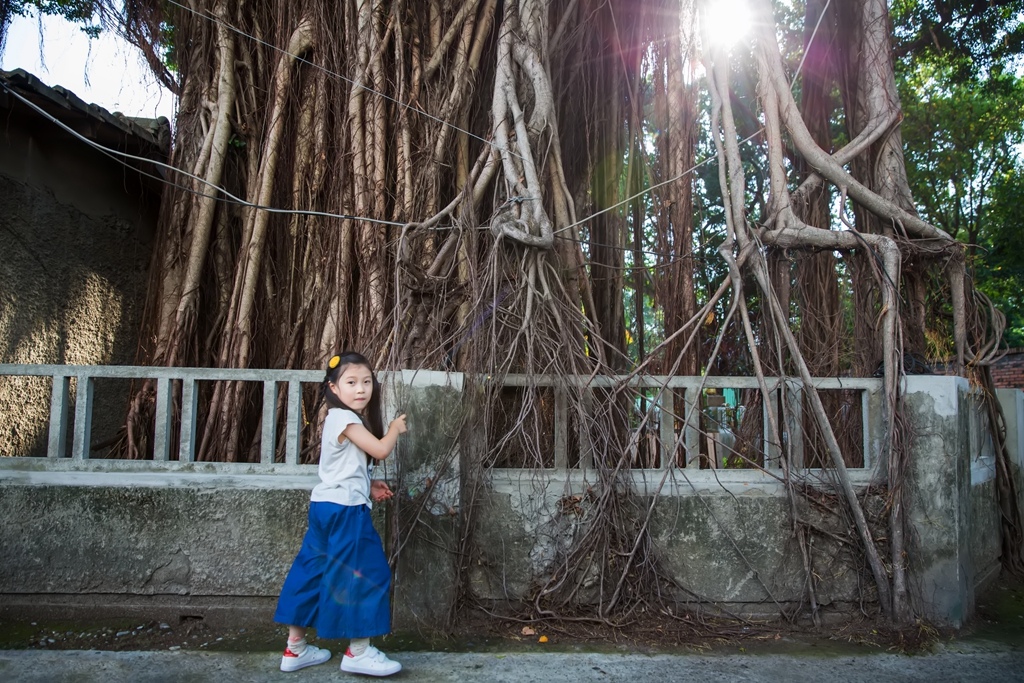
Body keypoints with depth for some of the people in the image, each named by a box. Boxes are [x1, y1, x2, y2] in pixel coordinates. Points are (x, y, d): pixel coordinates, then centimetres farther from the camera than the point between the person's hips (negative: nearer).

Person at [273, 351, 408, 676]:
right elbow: (381, 450, -18)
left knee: (312, 571, 13)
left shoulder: (341, 418, 16)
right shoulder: (345, 418, -15)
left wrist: (368, 486, 13)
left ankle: (295, 648, 23)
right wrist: (396, 427, 0)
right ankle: (359, 651, 7)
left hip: (327, 507, 10)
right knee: (366, 573, -2)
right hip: (344, 510, -10)